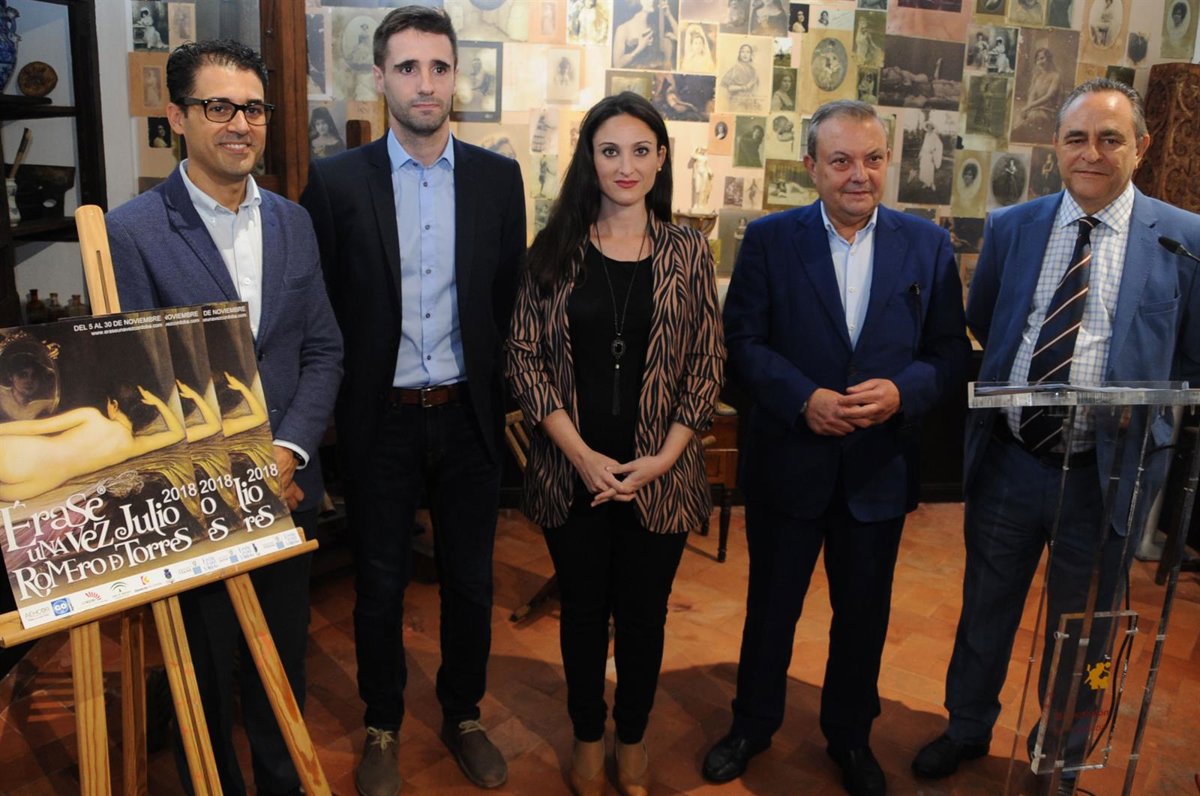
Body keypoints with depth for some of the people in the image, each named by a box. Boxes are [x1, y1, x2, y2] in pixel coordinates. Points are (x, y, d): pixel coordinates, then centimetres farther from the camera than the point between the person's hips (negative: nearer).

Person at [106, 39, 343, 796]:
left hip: (288, 489, 4)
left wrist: (288, 451, -9)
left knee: (284, 663, 20)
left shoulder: (293, 222, 5)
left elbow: (323, 351, 5)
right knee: (207, 674, 15)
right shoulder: (130, 232, -11)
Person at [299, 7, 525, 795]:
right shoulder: (336, 180, -5)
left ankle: (464, 715, 37)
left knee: (471, 580, 14)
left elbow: (511, 300, 5)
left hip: (470, 416, 2)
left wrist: (508, 398, 4)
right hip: (380, 421, -1)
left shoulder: (498, 176, 1)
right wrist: (334, 411, 0)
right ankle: (382, 729, 35)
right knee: (380, 586, 13)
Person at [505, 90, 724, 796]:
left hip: (660, 472, 0)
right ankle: (588, 739, 36)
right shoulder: (555, 249, -1)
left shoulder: (688, 251, 0)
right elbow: (524, 358, -3)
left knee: (643, 613, 13)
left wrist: (662, 459, -11)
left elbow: (707, 366, -1)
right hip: (572, 469, 0)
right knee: (584, 610, 15)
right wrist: (580, 454, -12)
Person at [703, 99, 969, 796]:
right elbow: (742, 341, -8)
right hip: (789, 460, -1)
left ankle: (850, 735, 42)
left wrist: (903, 391, -20)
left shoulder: (928, 245, -1)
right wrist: (804, 399, -21)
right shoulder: (770, 239, -5)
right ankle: (754, 724, 40)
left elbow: (951, 352, -1)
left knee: (864, 613, 17)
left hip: (881, 468, 2)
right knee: (772, 604, 16)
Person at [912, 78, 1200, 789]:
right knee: (986, 609, 18)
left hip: (1105, 475, -1)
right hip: (1007, 461, 2)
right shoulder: (1011, 228, 1)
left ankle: (1061, 757, 42)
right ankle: (968, 729, 43)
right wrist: (991, 406, 2)